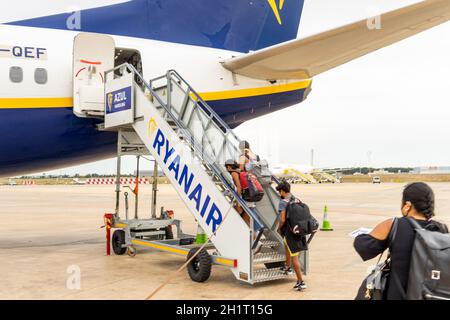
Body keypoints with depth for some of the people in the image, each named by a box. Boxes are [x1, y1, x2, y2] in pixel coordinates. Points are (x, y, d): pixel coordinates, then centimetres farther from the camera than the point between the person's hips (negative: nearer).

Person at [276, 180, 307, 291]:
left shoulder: (283, 202, -11)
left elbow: (282, 220, -16)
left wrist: (279, 229, 3)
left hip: (290, 231, -7)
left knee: (294, 257, -3)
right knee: (287, 244, 31)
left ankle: (301, 282, -2)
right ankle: (288, 267, 44)